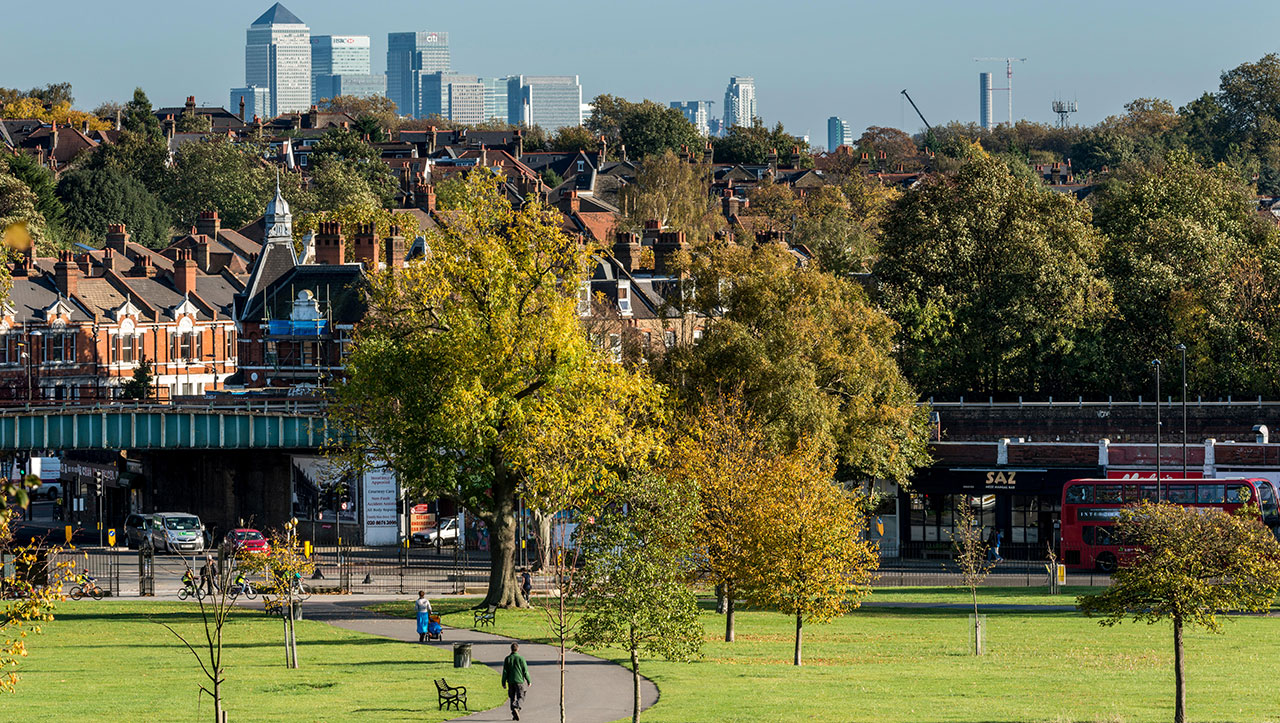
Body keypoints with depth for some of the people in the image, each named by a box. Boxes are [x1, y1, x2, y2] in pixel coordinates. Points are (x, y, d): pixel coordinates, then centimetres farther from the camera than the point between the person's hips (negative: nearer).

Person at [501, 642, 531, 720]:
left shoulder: (507, 659, 0)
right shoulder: (521, 658, -7)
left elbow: (505, 672, 1)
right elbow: (525, 671, -5)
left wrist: (504, 682, 8)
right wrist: (529, 681, 6)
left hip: (511, 682, 2)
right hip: (520, 681, -2)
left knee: (513, 698, 11)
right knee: (520, 697, 3)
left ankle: (515, 714, 8)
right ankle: (515, 707, -26)